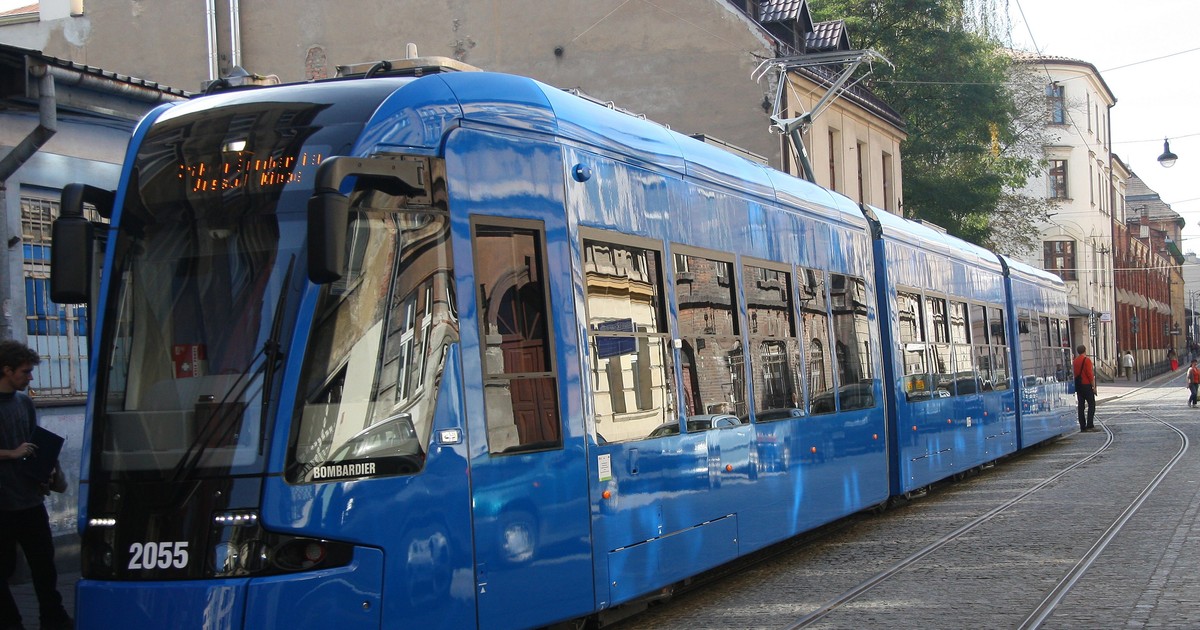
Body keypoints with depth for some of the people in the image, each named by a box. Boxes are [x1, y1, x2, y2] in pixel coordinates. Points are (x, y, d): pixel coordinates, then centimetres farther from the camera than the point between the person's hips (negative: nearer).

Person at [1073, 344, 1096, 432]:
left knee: (1081, 405, 8)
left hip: (1078, 386, 6)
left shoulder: (1075, 361, 9)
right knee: (1091, 405, -2)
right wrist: (1094, 386, -10)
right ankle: (1090, 425, -10)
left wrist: (1076, 386, 16)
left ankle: (1082, 426, 7)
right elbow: (1090, 374, -15)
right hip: (1086, 385, -6)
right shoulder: (1087, 360, -11)